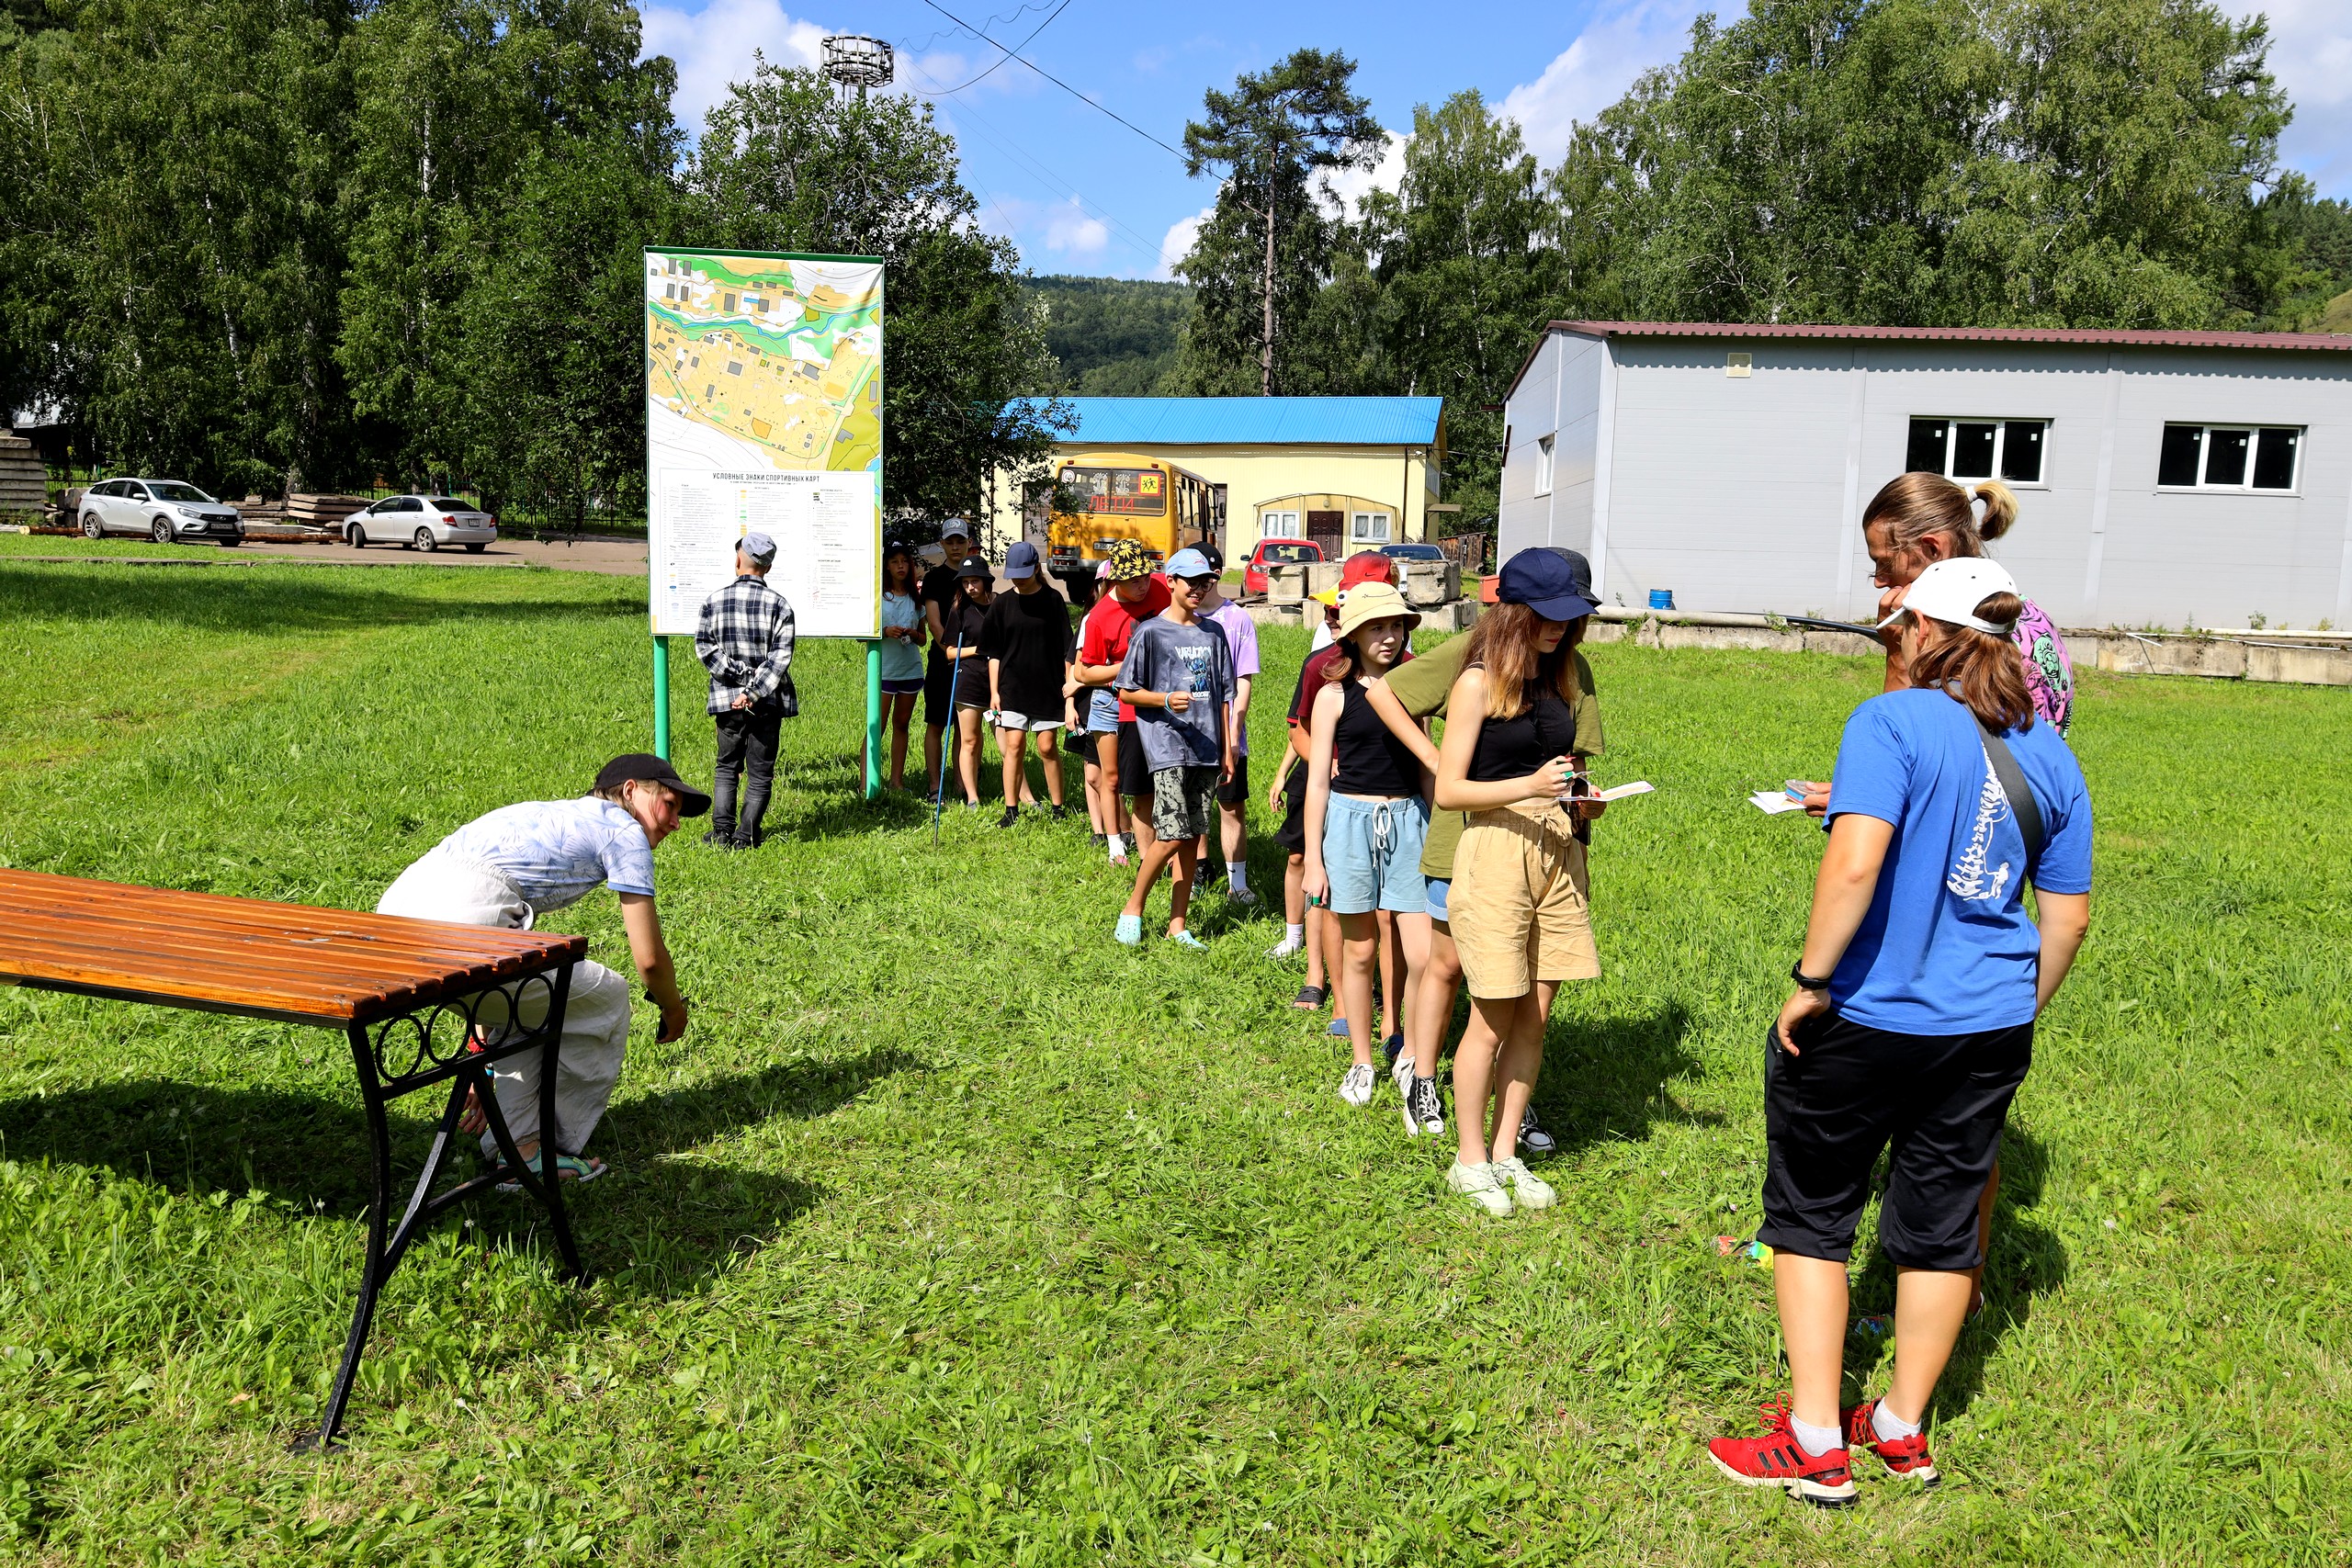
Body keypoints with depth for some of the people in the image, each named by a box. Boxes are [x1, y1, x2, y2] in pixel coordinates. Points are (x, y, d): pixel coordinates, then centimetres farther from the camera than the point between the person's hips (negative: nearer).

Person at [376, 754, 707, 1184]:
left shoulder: (551, 817, 34)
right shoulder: (623, 831, 10)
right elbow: (648, 957, 6)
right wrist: (673, 1010, 30)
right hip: (461, 923, -9)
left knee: (531, 1001, 32)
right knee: (606, 1000, 11)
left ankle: (514, 1141, 24)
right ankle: (539, 1150, 19)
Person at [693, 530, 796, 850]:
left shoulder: (714, 600, -2)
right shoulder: (779, 604, -6)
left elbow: (704, 647, -7)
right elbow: (781, 656, -14)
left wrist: (736, 676, -8)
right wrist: (754, 692, -14)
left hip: (727, 699, 2)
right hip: (767, 701, -1)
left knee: (727, 765, 15)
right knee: (761, 770, 8)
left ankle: (722, 831, 8)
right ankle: (746, 835, 5)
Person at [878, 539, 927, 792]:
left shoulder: (916, 597, 10)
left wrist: (913, 634, -7)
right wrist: (885, 631, -17)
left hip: (911, 669, 4)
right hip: (884, 669, -4)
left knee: (902, 725, 9)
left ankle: (897, 780, 14)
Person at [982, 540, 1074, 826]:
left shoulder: (1053, 600, -1)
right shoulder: (1002, 603, 5)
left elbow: (1066, 648, 1)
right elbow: (994, 652, 8)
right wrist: (994, 691, 3)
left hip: (1047, 685, -1)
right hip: (1012, 687, 2)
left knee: (1047, 746, 0)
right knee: (1014, 745, -1)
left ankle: (1058, 806, 13)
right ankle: (1011, 809, 5)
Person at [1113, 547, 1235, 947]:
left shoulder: (1213, 633, 13)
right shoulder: (1150, 632, -2)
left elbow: (1224, 695, 15)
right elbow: (1127, 692, -2)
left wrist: (1227, 750, 12)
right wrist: (1166, 699, -19)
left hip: (1205, 748, 5)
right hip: (1166, 746, -5)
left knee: (1192, 837, 6)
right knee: (1172, 835, -12)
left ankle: (1177, 924, 13)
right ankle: (1133, 909, 8)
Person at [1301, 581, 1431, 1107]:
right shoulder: (1334, 695, -1)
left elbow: (1425, 766, 15)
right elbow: (1318, 780, 0)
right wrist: (1313, 860, -2)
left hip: (1409, 822, 2)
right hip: (1351, 821, -2)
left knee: (1424, 955, -5)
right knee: (1359, 951, 8)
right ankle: (1362, 1063, 24)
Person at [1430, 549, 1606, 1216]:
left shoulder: (1559, 677, 12)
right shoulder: (1479, 683, -7)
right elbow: (1449, 789, -10)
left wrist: (1579, 799, 4)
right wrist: (1529, 786, -21)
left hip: (1557, 851, 6)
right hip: (1496, 849, -6)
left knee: (1535, 1016, 9)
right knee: (1495, 1018, -1)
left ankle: (1505, 1152, 22)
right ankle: (1469, 1160, 15)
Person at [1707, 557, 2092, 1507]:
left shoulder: (1893, 722, -14)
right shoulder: (2051, 757, 6)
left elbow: (1854, 862, -28)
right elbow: (2069, 917, 10)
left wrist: (1811, 980, -19)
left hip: (1864, 1021, -6)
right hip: (1988, 1033, 6)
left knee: (1810, 1216, 9)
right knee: (1940, 1222, 16)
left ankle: (1816, 1444, 14)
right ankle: (1904, 1430, 30)